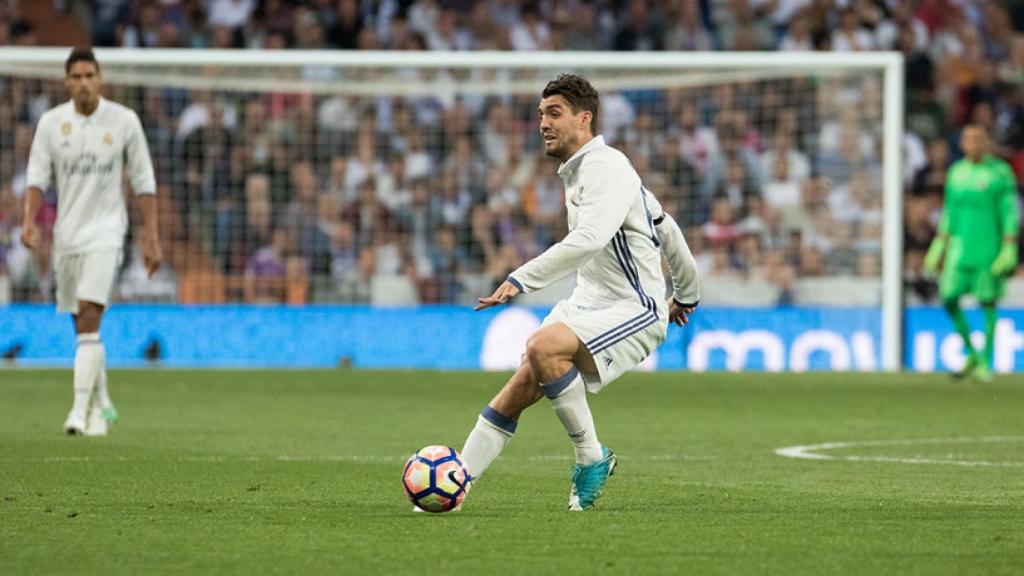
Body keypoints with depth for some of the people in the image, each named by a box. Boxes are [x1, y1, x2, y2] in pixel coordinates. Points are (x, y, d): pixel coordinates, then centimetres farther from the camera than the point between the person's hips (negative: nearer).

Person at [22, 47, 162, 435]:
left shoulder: (124, 121, -3)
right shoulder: (51, 122, 2)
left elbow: (143, 182, 3)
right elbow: (38, 177, 3)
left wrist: (151, 238, 1)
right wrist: (30, 221, -15)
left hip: (105, 232, -3)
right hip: (66, 234, 3)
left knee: (88, 320, -18)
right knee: (84, 327, 11)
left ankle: (81, 410, -22)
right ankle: (102, 405, 27)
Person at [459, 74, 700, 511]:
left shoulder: (606, 167, -16)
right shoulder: (579, 172, 16)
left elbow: (589, 240, -34)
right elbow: (666, 228, 26)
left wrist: (522, 279, -38)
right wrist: (686, 293, 37)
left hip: (635, 311, -9)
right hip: (587, 303, 9)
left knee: (543, 347, -32)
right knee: (520, 388, -4)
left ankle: (591, 458, -17)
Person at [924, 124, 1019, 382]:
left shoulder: (1000, 172, -3)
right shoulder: (956, 171, 11)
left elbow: (1010, 213, -5)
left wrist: (1009, 249, -12)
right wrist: (939, 245, 16)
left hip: (989, 248, -4)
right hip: (960, 245, 4)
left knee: (988, 302, -2)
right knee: (949, 298, -5)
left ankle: (985, 362, 8)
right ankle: (971, 353, 13)